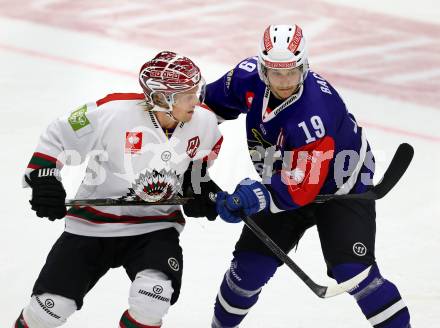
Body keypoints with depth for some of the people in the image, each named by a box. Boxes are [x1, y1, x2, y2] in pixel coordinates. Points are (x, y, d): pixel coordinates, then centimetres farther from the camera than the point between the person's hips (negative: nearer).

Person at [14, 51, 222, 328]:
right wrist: (44, 177, -17)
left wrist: (198, 184, 5)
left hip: (156, 225, 2)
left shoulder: (204, 122, -11)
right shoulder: (113, 113, -24)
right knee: (52, 305, -2)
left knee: (154, 293, -26)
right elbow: (58, 136, -10)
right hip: (94, 221, -2)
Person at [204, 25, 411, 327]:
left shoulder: (313, 115, -37)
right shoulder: (250, 77, -19)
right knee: (250, 265, 1)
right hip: (284, 181, 6)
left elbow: (302, 186, -36)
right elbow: (215, 101, 6)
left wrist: (259, 197, -47)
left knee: (352, 271, -19)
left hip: (341, 186, -6)